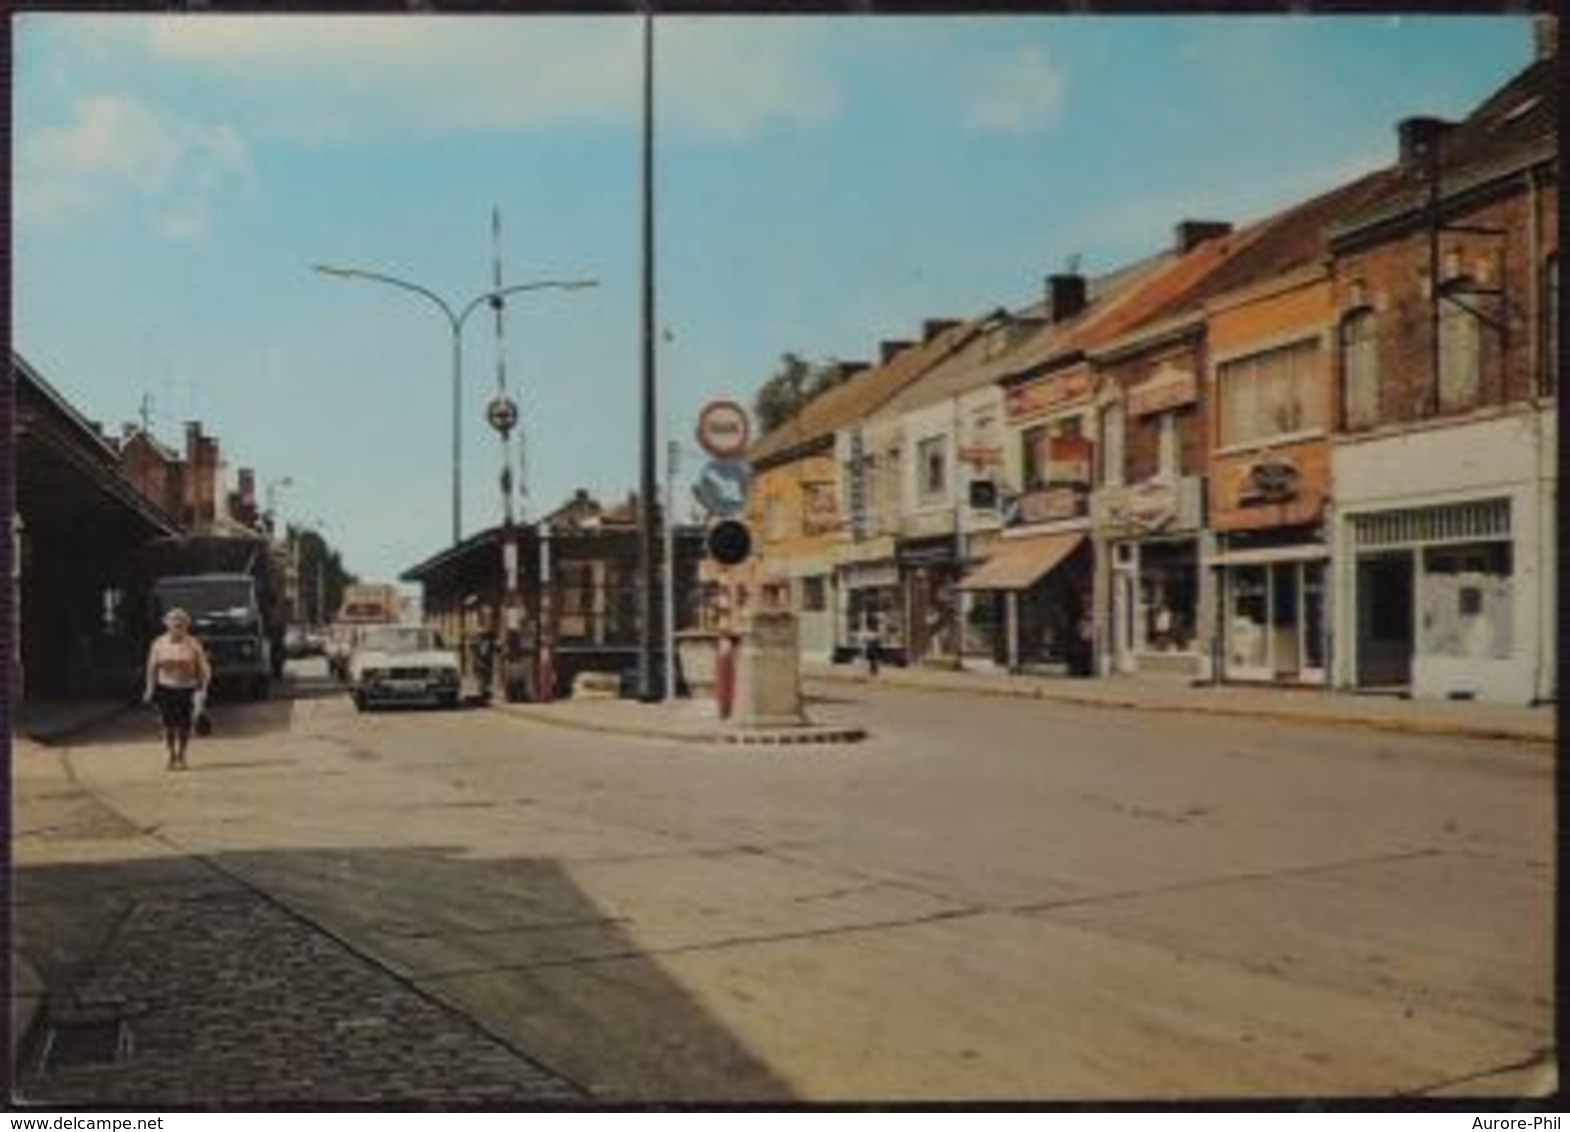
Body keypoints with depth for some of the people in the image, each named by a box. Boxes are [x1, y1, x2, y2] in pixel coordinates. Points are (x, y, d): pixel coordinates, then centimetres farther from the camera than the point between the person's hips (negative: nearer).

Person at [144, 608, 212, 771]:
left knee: (184, 725, -3)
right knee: (169, 724, -1)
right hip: (165, 689, 1)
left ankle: (181, 757, 13)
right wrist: (150, 689, 4)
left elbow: (203, 668, -2)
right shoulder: (159, 644, 0)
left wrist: (203, 688, -9)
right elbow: (152, 667, 7)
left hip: (186, 690, -1)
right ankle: (172, 756, 14)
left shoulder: (193, 644, -5)